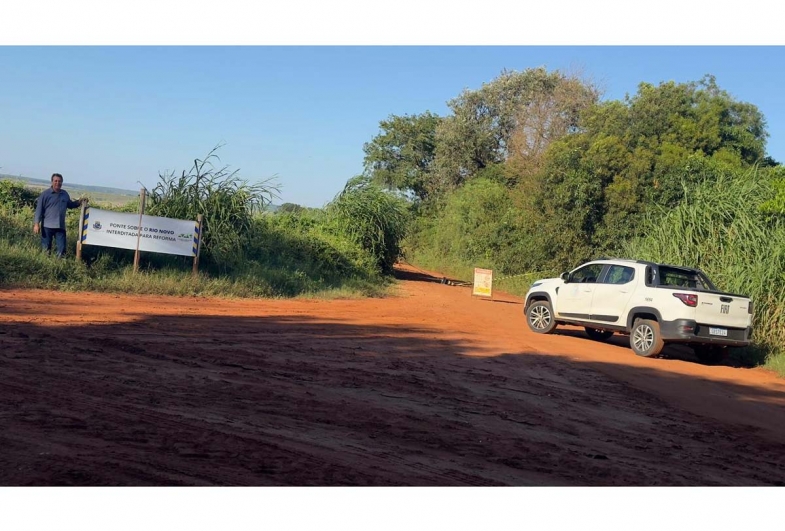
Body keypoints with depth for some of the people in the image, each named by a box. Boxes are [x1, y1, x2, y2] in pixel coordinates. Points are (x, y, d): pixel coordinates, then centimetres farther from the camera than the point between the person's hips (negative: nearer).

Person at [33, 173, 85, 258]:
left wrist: (79, 202, 7)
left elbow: (70, 205, 26)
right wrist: (36, 224, -10)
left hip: (61, 226, 4)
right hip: (47, 226, -4)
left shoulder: (65, 194, 10)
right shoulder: (45, 194, -3)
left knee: (62, 248, 4)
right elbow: (39, 209, -5)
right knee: (46, 248, 4)